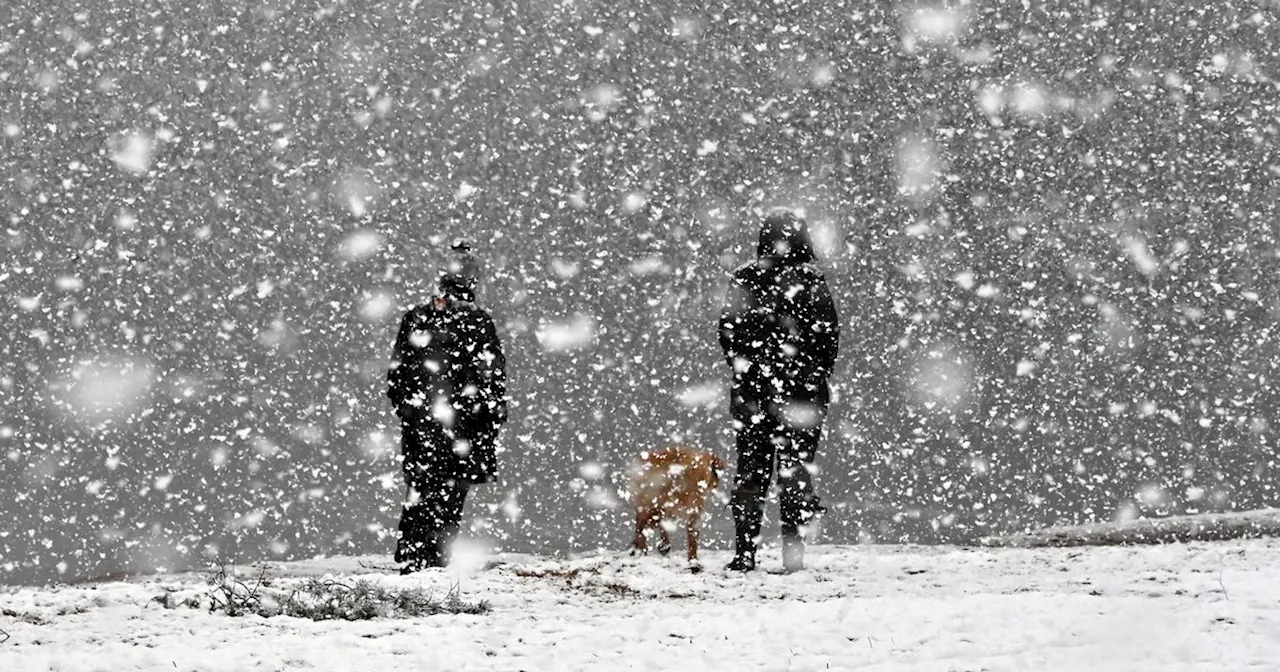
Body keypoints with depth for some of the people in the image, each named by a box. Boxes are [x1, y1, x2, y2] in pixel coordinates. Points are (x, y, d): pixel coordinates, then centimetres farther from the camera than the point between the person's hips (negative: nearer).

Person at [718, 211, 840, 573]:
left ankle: (744, 553, 5)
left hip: (752, 390, 2)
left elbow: (728, 331, 4)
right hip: (803, 390, -2)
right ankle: (793, 553, 0)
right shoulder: (811, 281, -8)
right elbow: (829, 335, -4)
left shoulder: (745, 279, -1)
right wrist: (819, 375, 11)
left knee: (750, 471, 8)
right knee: (797, 469, 4)